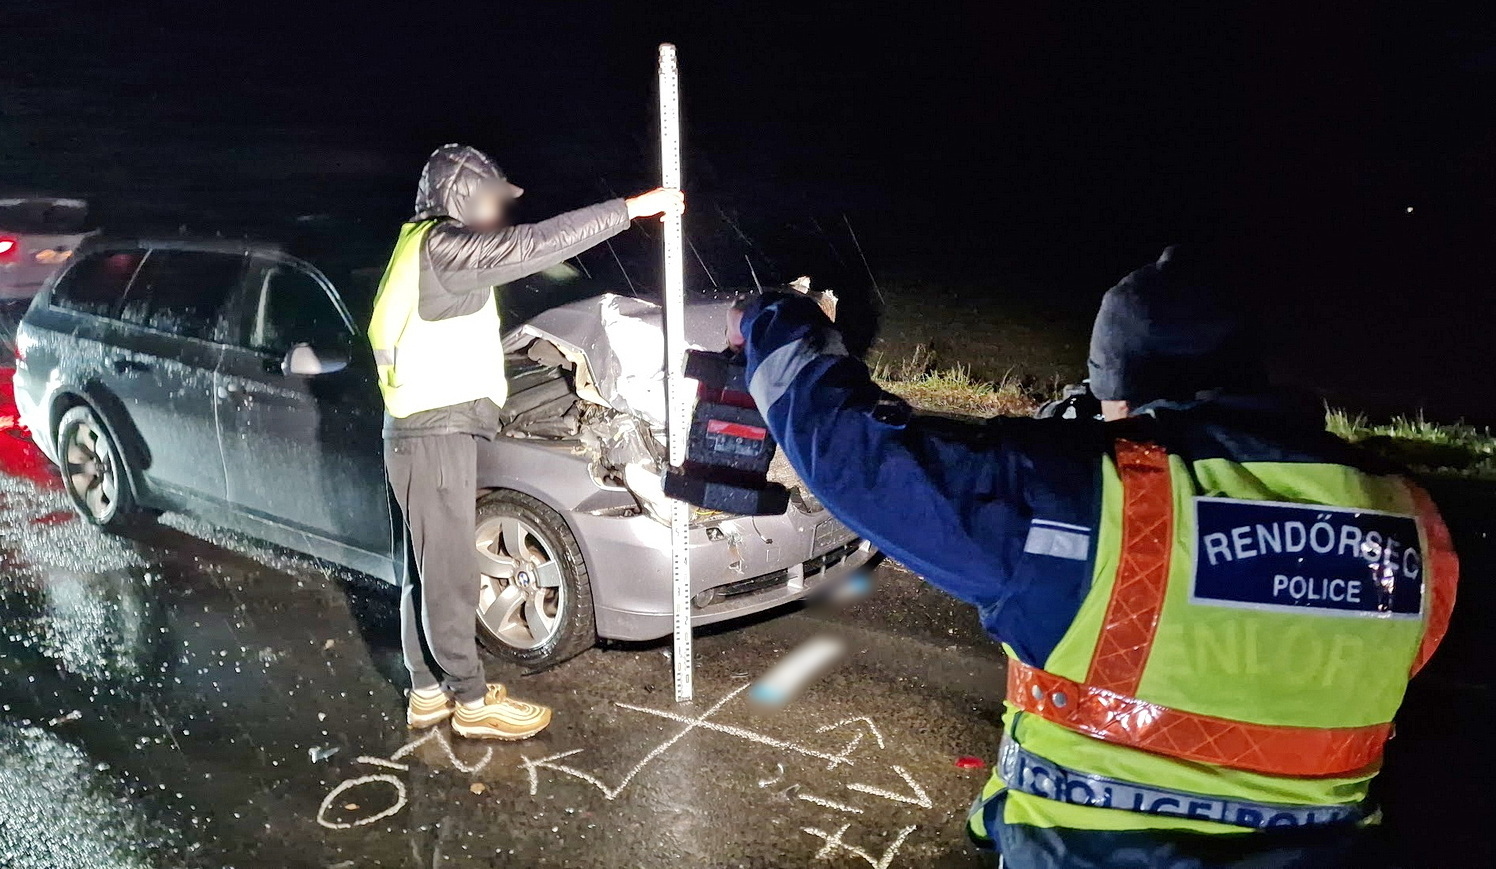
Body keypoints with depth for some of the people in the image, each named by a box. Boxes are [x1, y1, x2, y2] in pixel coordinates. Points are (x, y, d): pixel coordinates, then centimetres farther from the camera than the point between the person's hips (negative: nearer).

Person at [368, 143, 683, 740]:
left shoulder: (427, 246, 15)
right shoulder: (442, 247, -16)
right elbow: (536, 244, -22)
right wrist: (634, 207, -21)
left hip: (430, 428, 10)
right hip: (434, 436, -10)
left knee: (429, 569, 16)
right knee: (449, 574, 0)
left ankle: (429, 691, 27)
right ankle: (474, 703, 12)